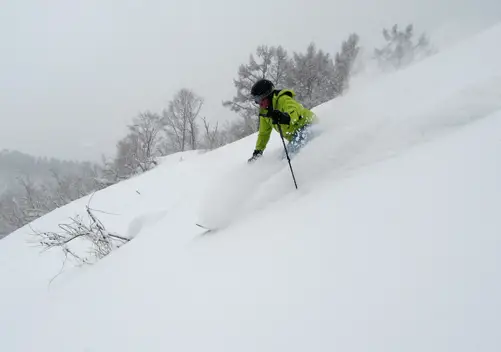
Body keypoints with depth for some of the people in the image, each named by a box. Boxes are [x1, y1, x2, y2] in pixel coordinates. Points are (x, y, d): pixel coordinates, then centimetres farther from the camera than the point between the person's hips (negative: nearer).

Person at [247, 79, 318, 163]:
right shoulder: (264, 111, 9)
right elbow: (264, 133, 19)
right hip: (294, 137, 10)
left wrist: (285, 117, -62)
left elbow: (294, 111, -40)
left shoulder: (282, 99, -18)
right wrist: (258, 151, 18)